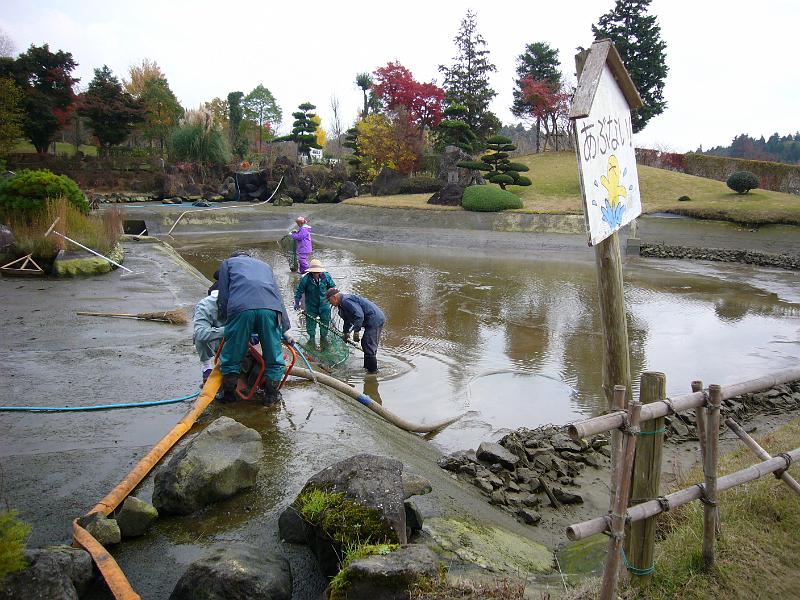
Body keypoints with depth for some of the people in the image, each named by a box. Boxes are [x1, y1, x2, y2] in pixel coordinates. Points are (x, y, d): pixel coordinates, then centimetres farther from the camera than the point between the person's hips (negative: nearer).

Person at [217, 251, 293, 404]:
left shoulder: (227, 263, 32)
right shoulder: (264, 265, 40)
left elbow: (223, 295, 21)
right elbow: (278, 296, 37)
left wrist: (225, 317, 31)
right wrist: (284, 329, 38)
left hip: (241, 307, -2)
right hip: (270, 309, 2)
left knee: (231, 357, 14)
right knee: (274, 357, 16)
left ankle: (229, 394, 25)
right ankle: (271, 394, 23)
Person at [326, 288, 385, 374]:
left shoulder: (346, 301, -18)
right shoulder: (343, 302, 17)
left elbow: (359, 315, -27)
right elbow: (348, 319, 32)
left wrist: (356, 331, -22)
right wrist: (346, 332, 37)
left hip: (375, 321, -11)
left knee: (369, 346, -9)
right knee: (365, 343, 21)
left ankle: (372, 370, -2)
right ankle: (367, 366, 32)